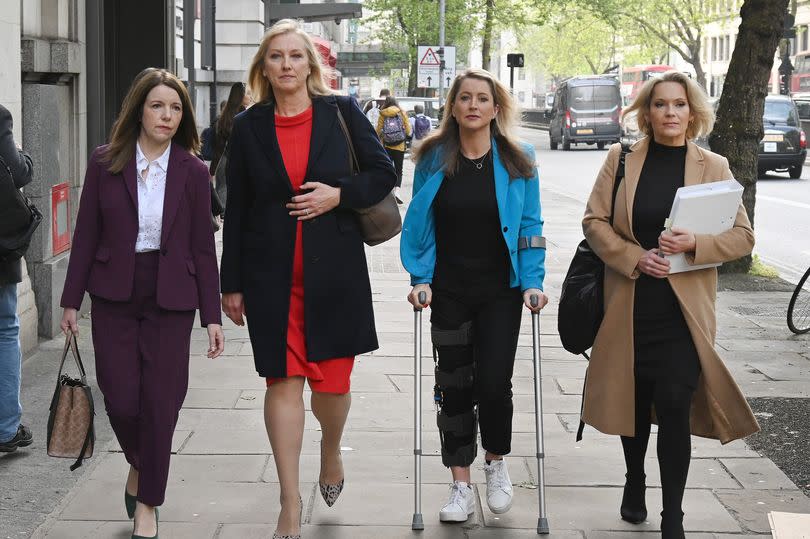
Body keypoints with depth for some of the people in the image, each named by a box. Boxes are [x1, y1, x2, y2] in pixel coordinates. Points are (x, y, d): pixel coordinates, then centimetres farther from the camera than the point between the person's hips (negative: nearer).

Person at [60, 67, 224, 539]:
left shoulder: (193, 171, -1)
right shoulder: (105, 163, 1)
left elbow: (203, 247, 1)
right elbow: (87, 235, 4)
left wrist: (212, 315, -1)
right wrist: (72, 301, 3)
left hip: (170, 299, -1)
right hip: (115, 297, 1)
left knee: (161, 402, 1)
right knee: (121, 399, 0)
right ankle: (140, 465, 33)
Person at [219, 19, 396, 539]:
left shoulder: (342, 113, 2)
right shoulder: (249, 127, 4)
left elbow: (383, 173, 6)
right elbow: (237, 209, 6)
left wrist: (339, 193, -13)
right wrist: (232, 283, 4)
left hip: (334, 268, 0)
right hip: (271, 273, 0)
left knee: (332, 378, 6)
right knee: (284, 380, -1)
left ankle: (331, 450, 41)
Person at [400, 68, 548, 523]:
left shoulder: (518, 161, -2)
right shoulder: (434, 160, -1)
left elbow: (531, 226, 1)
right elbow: (419, 225, 4)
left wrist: (533, 282, -8)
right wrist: (420, 277, -5)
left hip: (500, 291, -1)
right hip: (449, 292, 1)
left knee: (494, 382, -8)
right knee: (454, 385, 5)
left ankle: (497, 462, 21)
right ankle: (461, 487, 15)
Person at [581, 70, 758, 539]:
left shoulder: (714, 166, 2)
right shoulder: (621, 159, 3)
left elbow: (743, 236, 0)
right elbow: (595, 220, 2)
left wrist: (695, 244, -17)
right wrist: (634, 256, -13)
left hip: (684, 308, -1)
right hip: (631, 303, 2)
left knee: (675, 404, -8)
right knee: (635, 401, 14)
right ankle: (635, 484, 38)